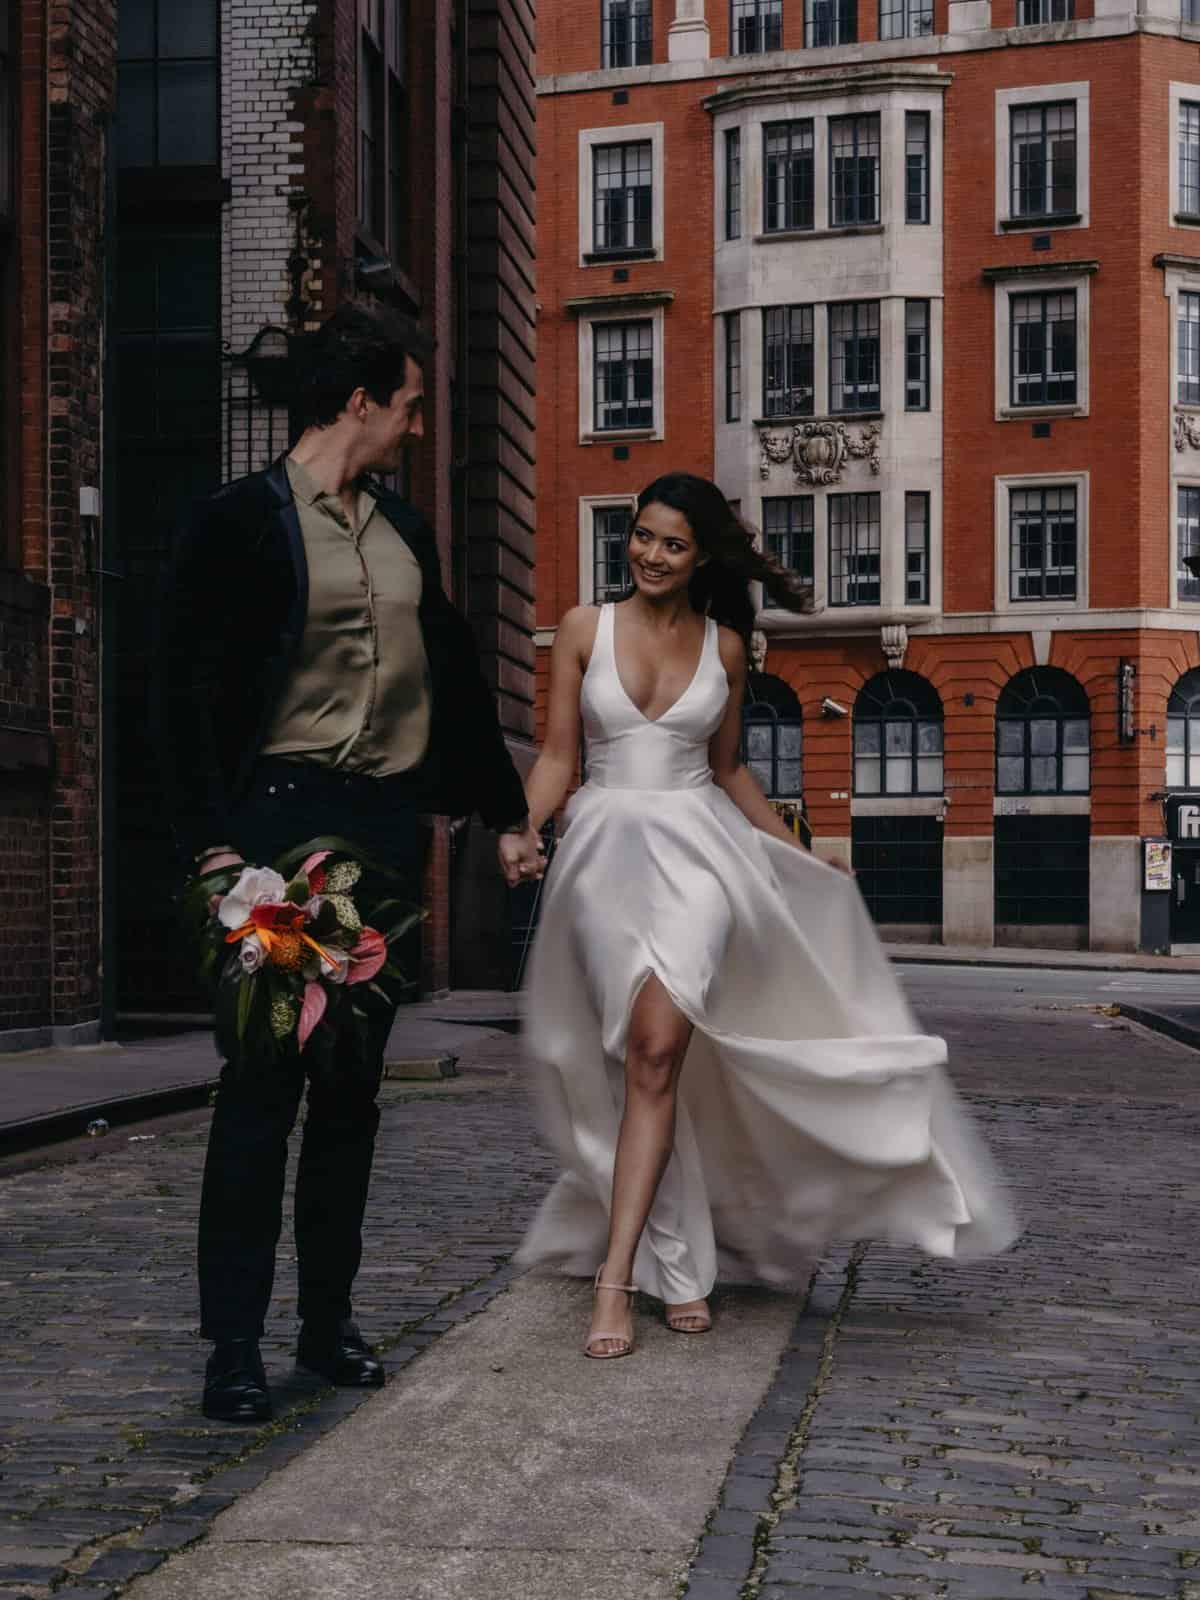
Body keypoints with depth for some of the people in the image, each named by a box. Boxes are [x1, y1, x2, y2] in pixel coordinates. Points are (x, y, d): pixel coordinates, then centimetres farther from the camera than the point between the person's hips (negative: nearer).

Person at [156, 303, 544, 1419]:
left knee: (353, 1082, 10)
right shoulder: (242, 521, -5)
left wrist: (505, 811, 24)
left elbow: (453, 678, 22)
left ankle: (327, 1320, 20)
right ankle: (234, 1342, 4)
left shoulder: (403, 531, 16)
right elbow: (189, 690, -8)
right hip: (282, 818, -6)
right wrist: (210, 843, -15)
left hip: (387, 824, 6)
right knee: (262, 1081, -4)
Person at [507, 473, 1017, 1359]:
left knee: (657, 1046, -18)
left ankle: (616, 1280, -18)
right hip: (606, 845, 0)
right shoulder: (585, 629, 5)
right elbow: (558, 757, 5)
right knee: (644, 1062, 2)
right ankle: (680, 1267, 19)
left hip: (696, 846, 0)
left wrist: (802, 858, 20)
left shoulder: (724, 646, 9)